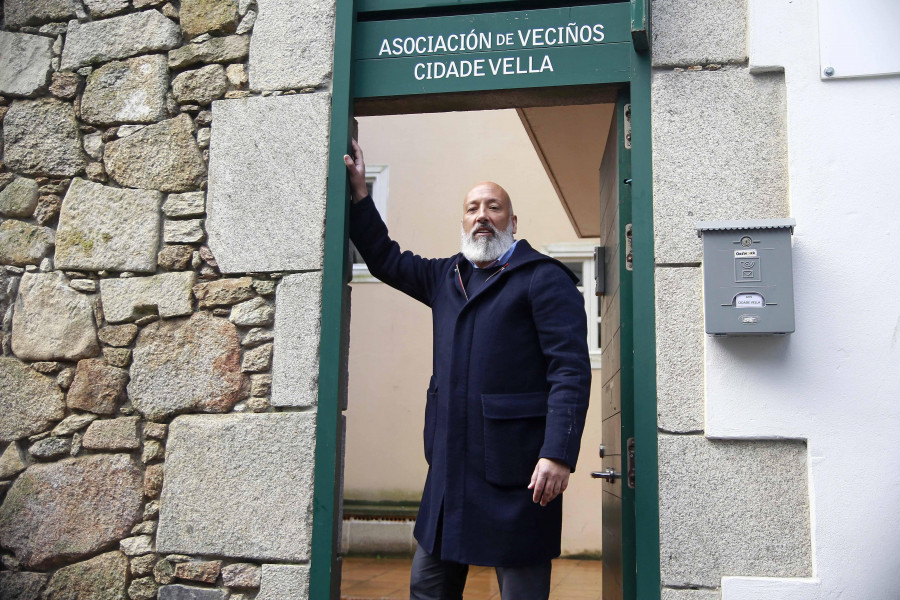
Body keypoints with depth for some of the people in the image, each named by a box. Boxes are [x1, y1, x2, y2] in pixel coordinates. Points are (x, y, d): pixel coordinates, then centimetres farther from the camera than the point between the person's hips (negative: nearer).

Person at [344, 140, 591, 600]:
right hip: (450, 467, 7)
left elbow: (571, 370, -13)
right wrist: (360, 193, 22)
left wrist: (559, 454, -23)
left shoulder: (543, 278, -5)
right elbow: (386, 259, 29)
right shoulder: (446, 277, 16)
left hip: (515, 471, -7)